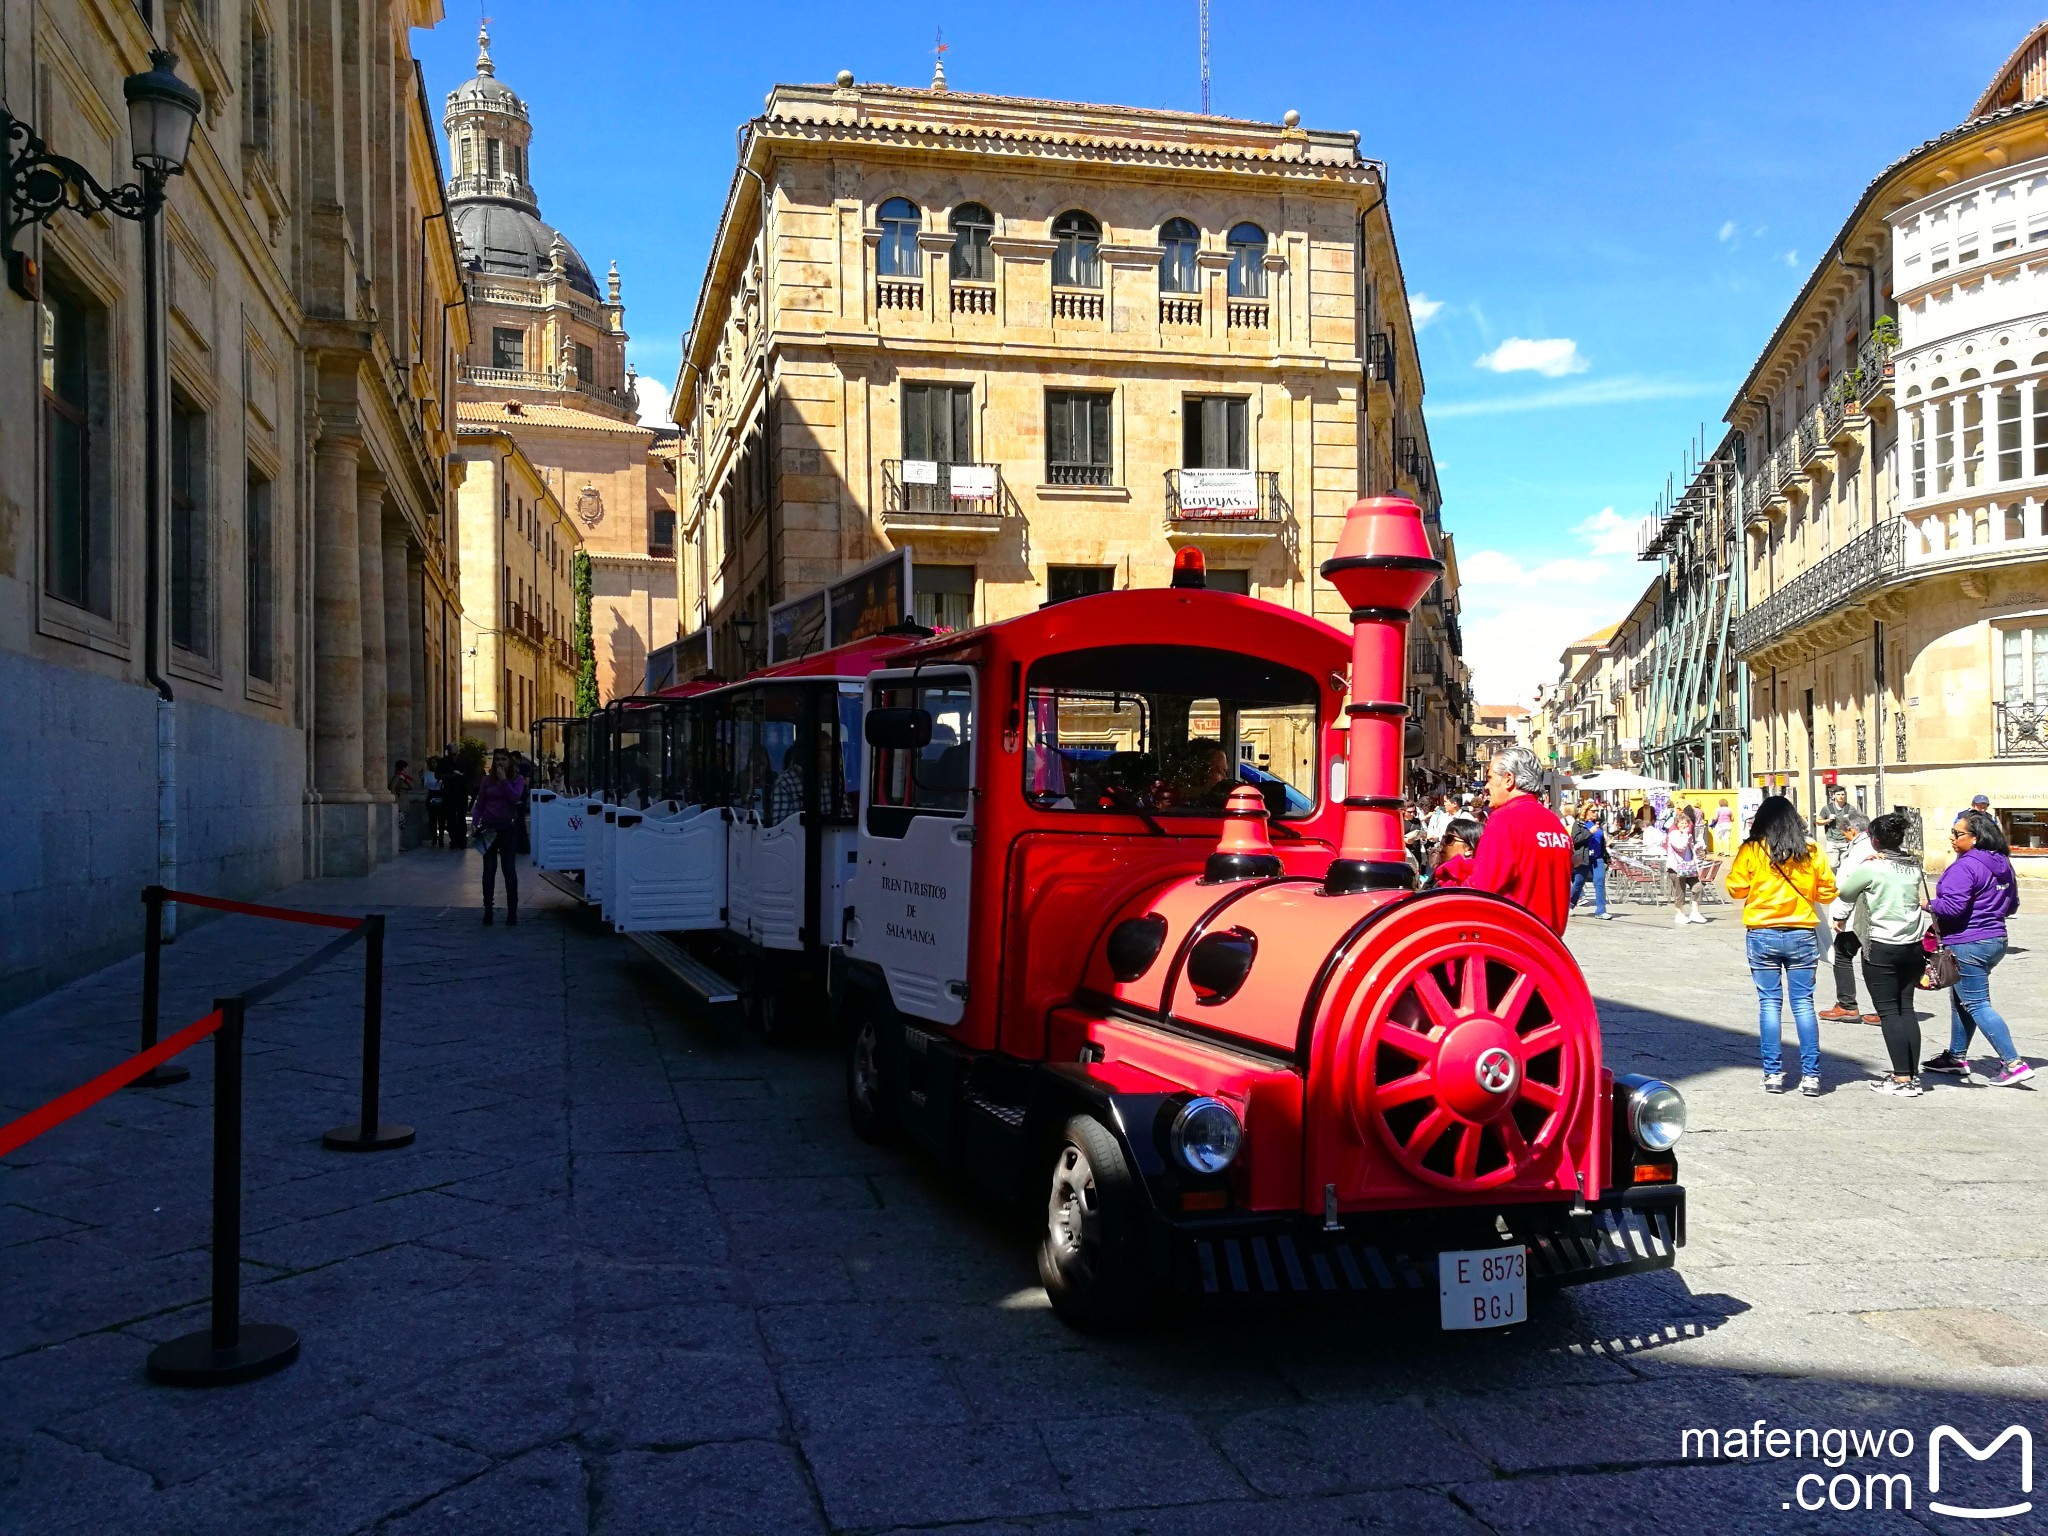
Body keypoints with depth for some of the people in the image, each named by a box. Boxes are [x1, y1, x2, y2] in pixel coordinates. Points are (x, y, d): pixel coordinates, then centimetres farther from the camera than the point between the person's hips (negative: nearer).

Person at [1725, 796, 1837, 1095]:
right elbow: (1828, 892, 6)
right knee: (1803, 1003, 6)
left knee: (1769, 1003, 5)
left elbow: (1737, 889, -1)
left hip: (1762, 935, -1)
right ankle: (1810, 1075, 4)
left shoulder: (1751, 851, -7)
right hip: (1802, 935, 1)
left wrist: (1732, 872, 17)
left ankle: (1773, 1074, 6)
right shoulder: (1812, 853, 0)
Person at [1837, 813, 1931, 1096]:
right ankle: (1913, 1075, 12)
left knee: (1888, 1012, -2)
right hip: (1913, 945, 6)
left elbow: (1843, 893, -1)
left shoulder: (1870, 868, -13)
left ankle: (1902, 1079, -4)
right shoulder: (1913, 866, 4)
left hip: (1881, 948, -6)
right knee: (1906, 1008, 12)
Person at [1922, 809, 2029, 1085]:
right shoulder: (2003, 864, 11)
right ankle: (1957, 1057, 28)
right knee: (1961, 999, 20)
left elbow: (1951, 906, -26)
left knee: (1976, 1004, -5)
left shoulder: (1965, 866, -20)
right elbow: (2012, 905, 19)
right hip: (1996, 940, 10)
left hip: (1967, 945, -10)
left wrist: (1928, 905, -9)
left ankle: (2013, 1063, -8)